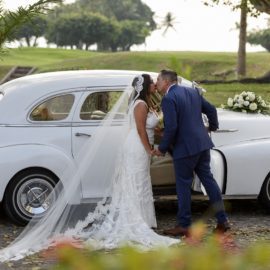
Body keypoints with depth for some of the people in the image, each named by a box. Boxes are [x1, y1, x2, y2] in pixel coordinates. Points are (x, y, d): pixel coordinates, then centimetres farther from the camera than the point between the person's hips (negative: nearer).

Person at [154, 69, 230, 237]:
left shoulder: (168, 99, -14)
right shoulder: (193, 91, 10)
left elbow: (171, 127, -21)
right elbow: (211, 109, 15)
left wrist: (162, 148, -8)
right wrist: (213, 126, 35)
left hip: (185, 148, -8)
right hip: (202, 143, 8)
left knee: (183, 185, 3)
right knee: (208, 179, 13)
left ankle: (184, 225, 10)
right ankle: (222, 220, 15)